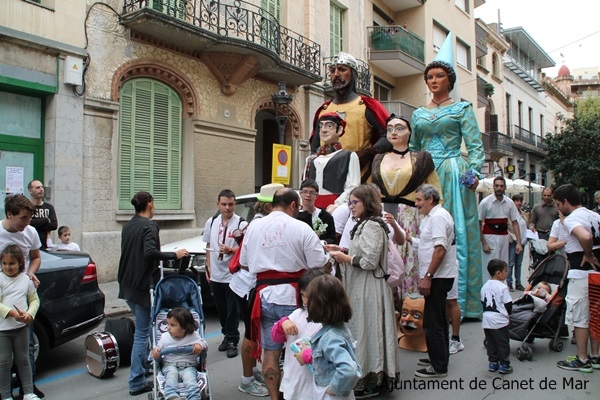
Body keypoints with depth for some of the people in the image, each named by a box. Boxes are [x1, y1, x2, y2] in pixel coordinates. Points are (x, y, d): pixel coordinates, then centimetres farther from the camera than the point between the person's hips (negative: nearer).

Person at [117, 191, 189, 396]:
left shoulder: (128, 225, 11)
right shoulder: (149, 226, -15)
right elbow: (150, 252, -29)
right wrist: (174, 255, -21)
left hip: (127, 285, 9)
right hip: (142, 285, -9)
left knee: (142, 328, 22)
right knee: (142, 332, -2)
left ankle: (146, 365, 33)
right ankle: (137, 382, 3)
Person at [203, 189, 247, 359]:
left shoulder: (241, 224, -12)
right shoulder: (211, 222, 6)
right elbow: (209, 246, 15)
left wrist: (230, 250, -27)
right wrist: (208, 267, 11)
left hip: (233, 275, -5)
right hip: (215, 275, 6)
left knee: (232, 310, 2)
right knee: (221, 309, 17)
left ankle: (232, 341, 15)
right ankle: (227, 336, 33)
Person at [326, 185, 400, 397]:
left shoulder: (372, 226, -14)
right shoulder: (364, 224, 17)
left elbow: (370, 260, -20)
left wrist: (345, 258, -11)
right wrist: (342, 250, 10)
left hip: (368, 289, -10)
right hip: (360, 287, 10)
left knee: (365, 331, -3)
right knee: (361, 332, 13)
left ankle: (368, 382, 7)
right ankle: (370, 377, 22)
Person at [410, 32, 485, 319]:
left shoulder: (462, 109, 6)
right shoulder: (419, 114, 18)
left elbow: (475, 146, -1)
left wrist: (474, 172, -16)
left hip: (453, 175, -4)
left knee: (455, 235, -4)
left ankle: (456, 301, 2)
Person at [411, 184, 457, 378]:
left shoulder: (437, 217, -16)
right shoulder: (433, 216, 16)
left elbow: (440, 248, -24)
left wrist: (427, 276, -24)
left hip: (438, 276, -11)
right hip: (438, 276, 11)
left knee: (432, 322, -5)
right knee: (438, 320, 19)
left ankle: (438, 367, 4)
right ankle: (440, 359, 32)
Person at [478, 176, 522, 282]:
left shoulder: (509, 202, 4)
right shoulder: (485, 202, -9)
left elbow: (515, 223, 7)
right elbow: (478, 223, -9)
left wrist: (519, 242, 0)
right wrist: (483, 243, -14)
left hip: (504, 236, 5)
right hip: (490, 237, -5)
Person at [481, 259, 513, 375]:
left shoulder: (485, 287, 6)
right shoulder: (502, 287, -14)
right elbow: (508, 304, -10)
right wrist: (507, 314, 9)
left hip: (487, 319, 6)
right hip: (500, 320, -6)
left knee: (490, 342, 14)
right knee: (503, 342, 5)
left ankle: (493, 362, 19)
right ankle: (504, 364, 10)